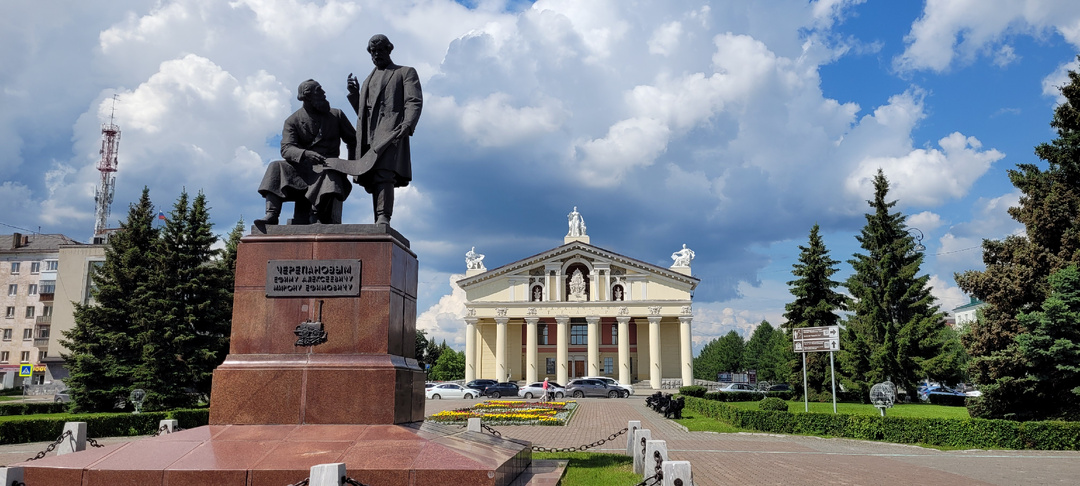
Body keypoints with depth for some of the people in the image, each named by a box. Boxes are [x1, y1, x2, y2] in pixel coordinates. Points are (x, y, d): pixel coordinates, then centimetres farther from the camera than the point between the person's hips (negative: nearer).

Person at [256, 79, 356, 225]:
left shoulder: (336, 115, 12)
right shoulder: (293, 121, 6)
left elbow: (353, 141, 22)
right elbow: (286, 149, -10)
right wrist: (305, 154, -32)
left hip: (328, 166, 0)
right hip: (302, 167, 1)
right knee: (276, 167, -25)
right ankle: (271, 215, -37)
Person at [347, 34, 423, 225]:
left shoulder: (406, 72, 15)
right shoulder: (368, 80, 33)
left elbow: (414, 101, 0)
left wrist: (408, 124, -18)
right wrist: (354, 93, 14)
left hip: (391, 131, -6)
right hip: (369, 136, 6)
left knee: (383, 173, -27)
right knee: (372, 180, -3)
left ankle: (384, 219, -36)